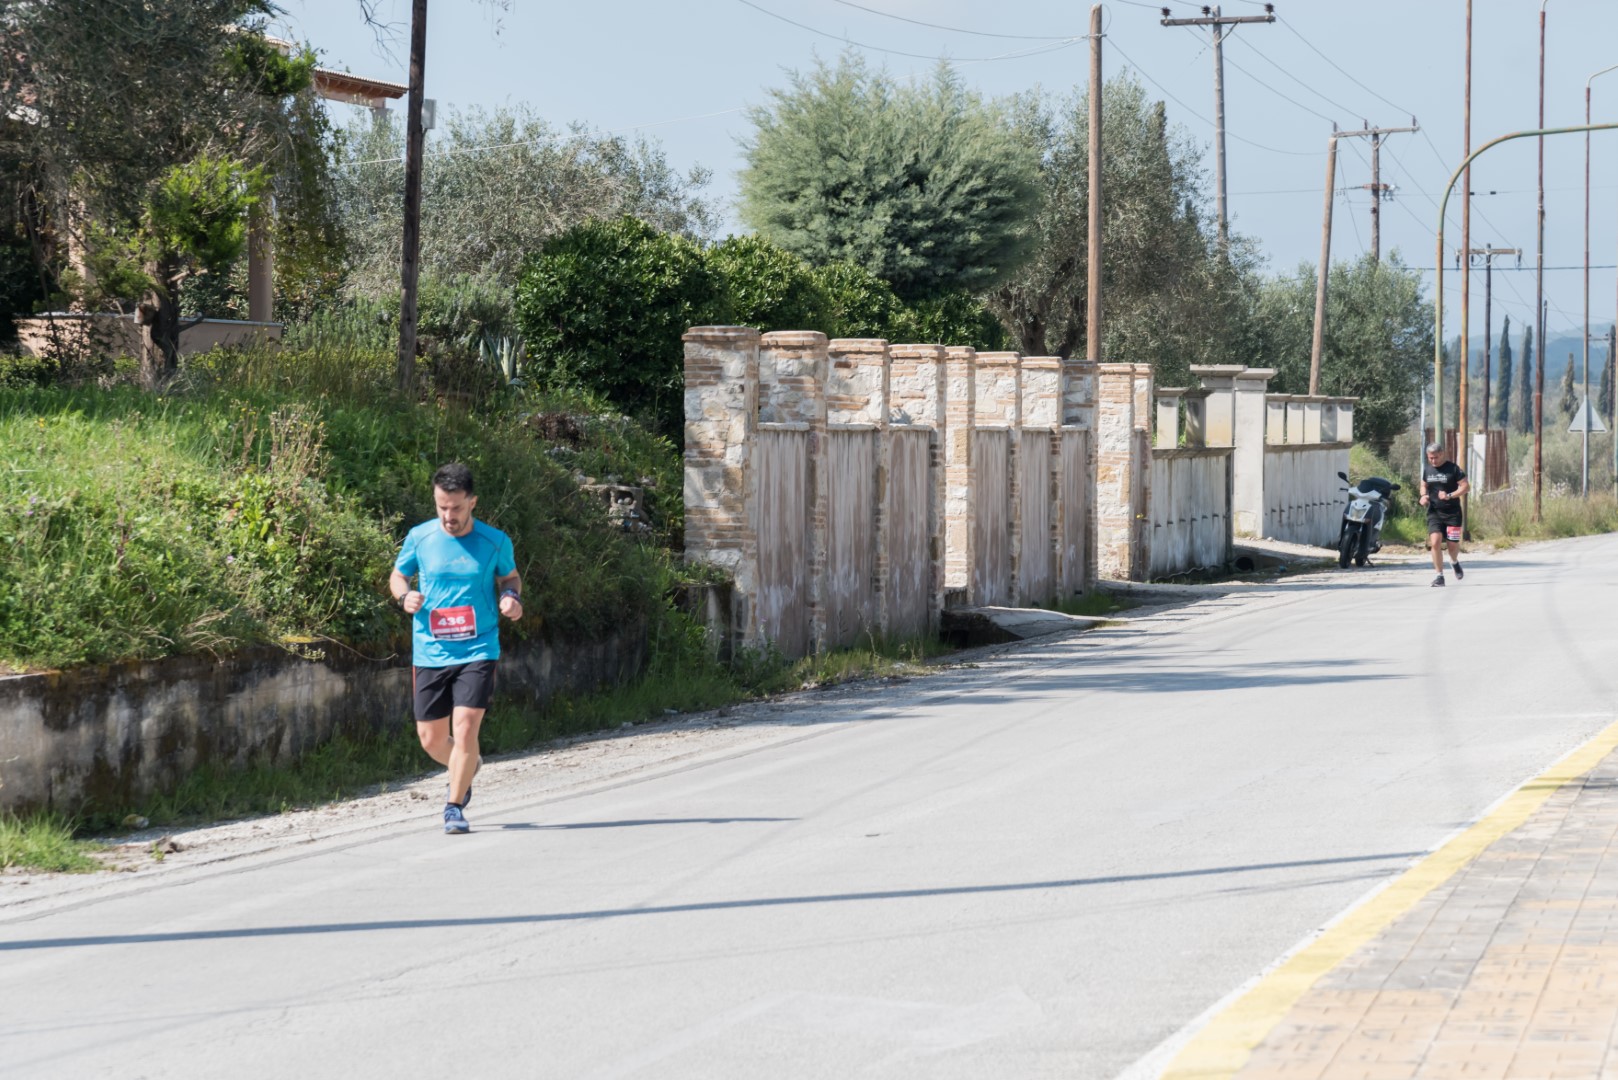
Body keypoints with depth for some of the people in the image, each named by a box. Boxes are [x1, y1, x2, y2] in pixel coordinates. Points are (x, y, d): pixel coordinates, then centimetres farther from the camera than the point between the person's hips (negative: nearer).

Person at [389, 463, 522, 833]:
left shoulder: (495, 542, -2)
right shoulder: (419, 538, -1)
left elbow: (510, 577, 15)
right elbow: (398, 575, 14)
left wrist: (512, 598, -8)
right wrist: (405, 596, -9)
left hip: (478, 650, -2)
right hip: (430, 653, 2)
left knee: (465, 729, -14)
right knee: (431, 738, 8)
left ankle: (454, 806, 2)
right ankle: (466, 769, 41)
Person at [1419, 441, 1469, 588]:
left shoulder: (1453, 469, -7)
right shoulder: (1427, 470, 7)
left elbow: (1466, 486, -9)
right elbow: (1424, 486, 23)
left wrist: (1449, 496, -21)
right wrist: (1424, 496, 0)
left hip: (1452, 512, -3)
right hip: (1434, 512, 3)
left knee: (1453, 544, 3)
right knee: (1435, 542, -15)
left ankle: (1454, 562, 40)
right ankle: (1439, 576, -7)